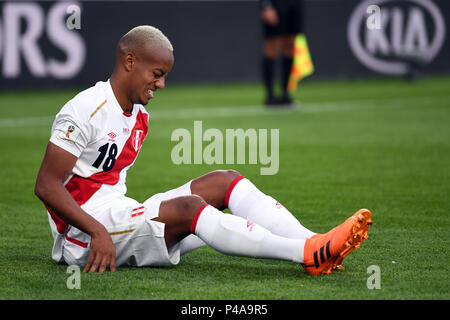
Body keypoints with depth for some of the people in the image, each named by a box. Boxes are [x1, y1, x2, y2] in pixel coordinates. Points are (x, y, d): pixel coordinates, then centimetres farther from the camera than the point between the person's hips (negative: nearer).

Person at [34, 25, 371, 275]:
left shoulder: (139, 117, 15)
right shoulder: (86, 111, -14)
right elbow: (47, 186, -19)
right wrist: (98, 232, -27)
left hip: (118, 216, 9)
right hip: (82, 236, -9)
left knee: (224, 181, -2)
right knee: (187, 208, -30)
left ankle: (314, 244, -20)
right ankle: (308, 253, -38)